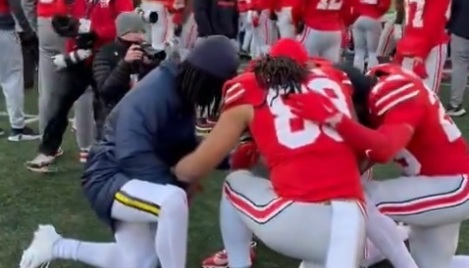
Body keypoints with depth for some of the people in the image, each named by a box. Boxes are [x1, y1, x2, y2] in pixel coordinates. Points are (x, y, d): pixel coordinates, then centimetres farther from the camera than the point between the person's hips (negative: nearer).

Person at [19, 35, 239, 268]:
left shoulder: (180, 92, -3)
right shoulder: (150, 98, -29)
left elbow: (184, 146, 5)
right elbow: (134, 159, -34)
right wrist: (178, 184, -27)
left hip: (135, 181, 9)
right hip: (109, 180, -9)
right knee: (173, 200, -38)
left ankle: (56, 245, 30)